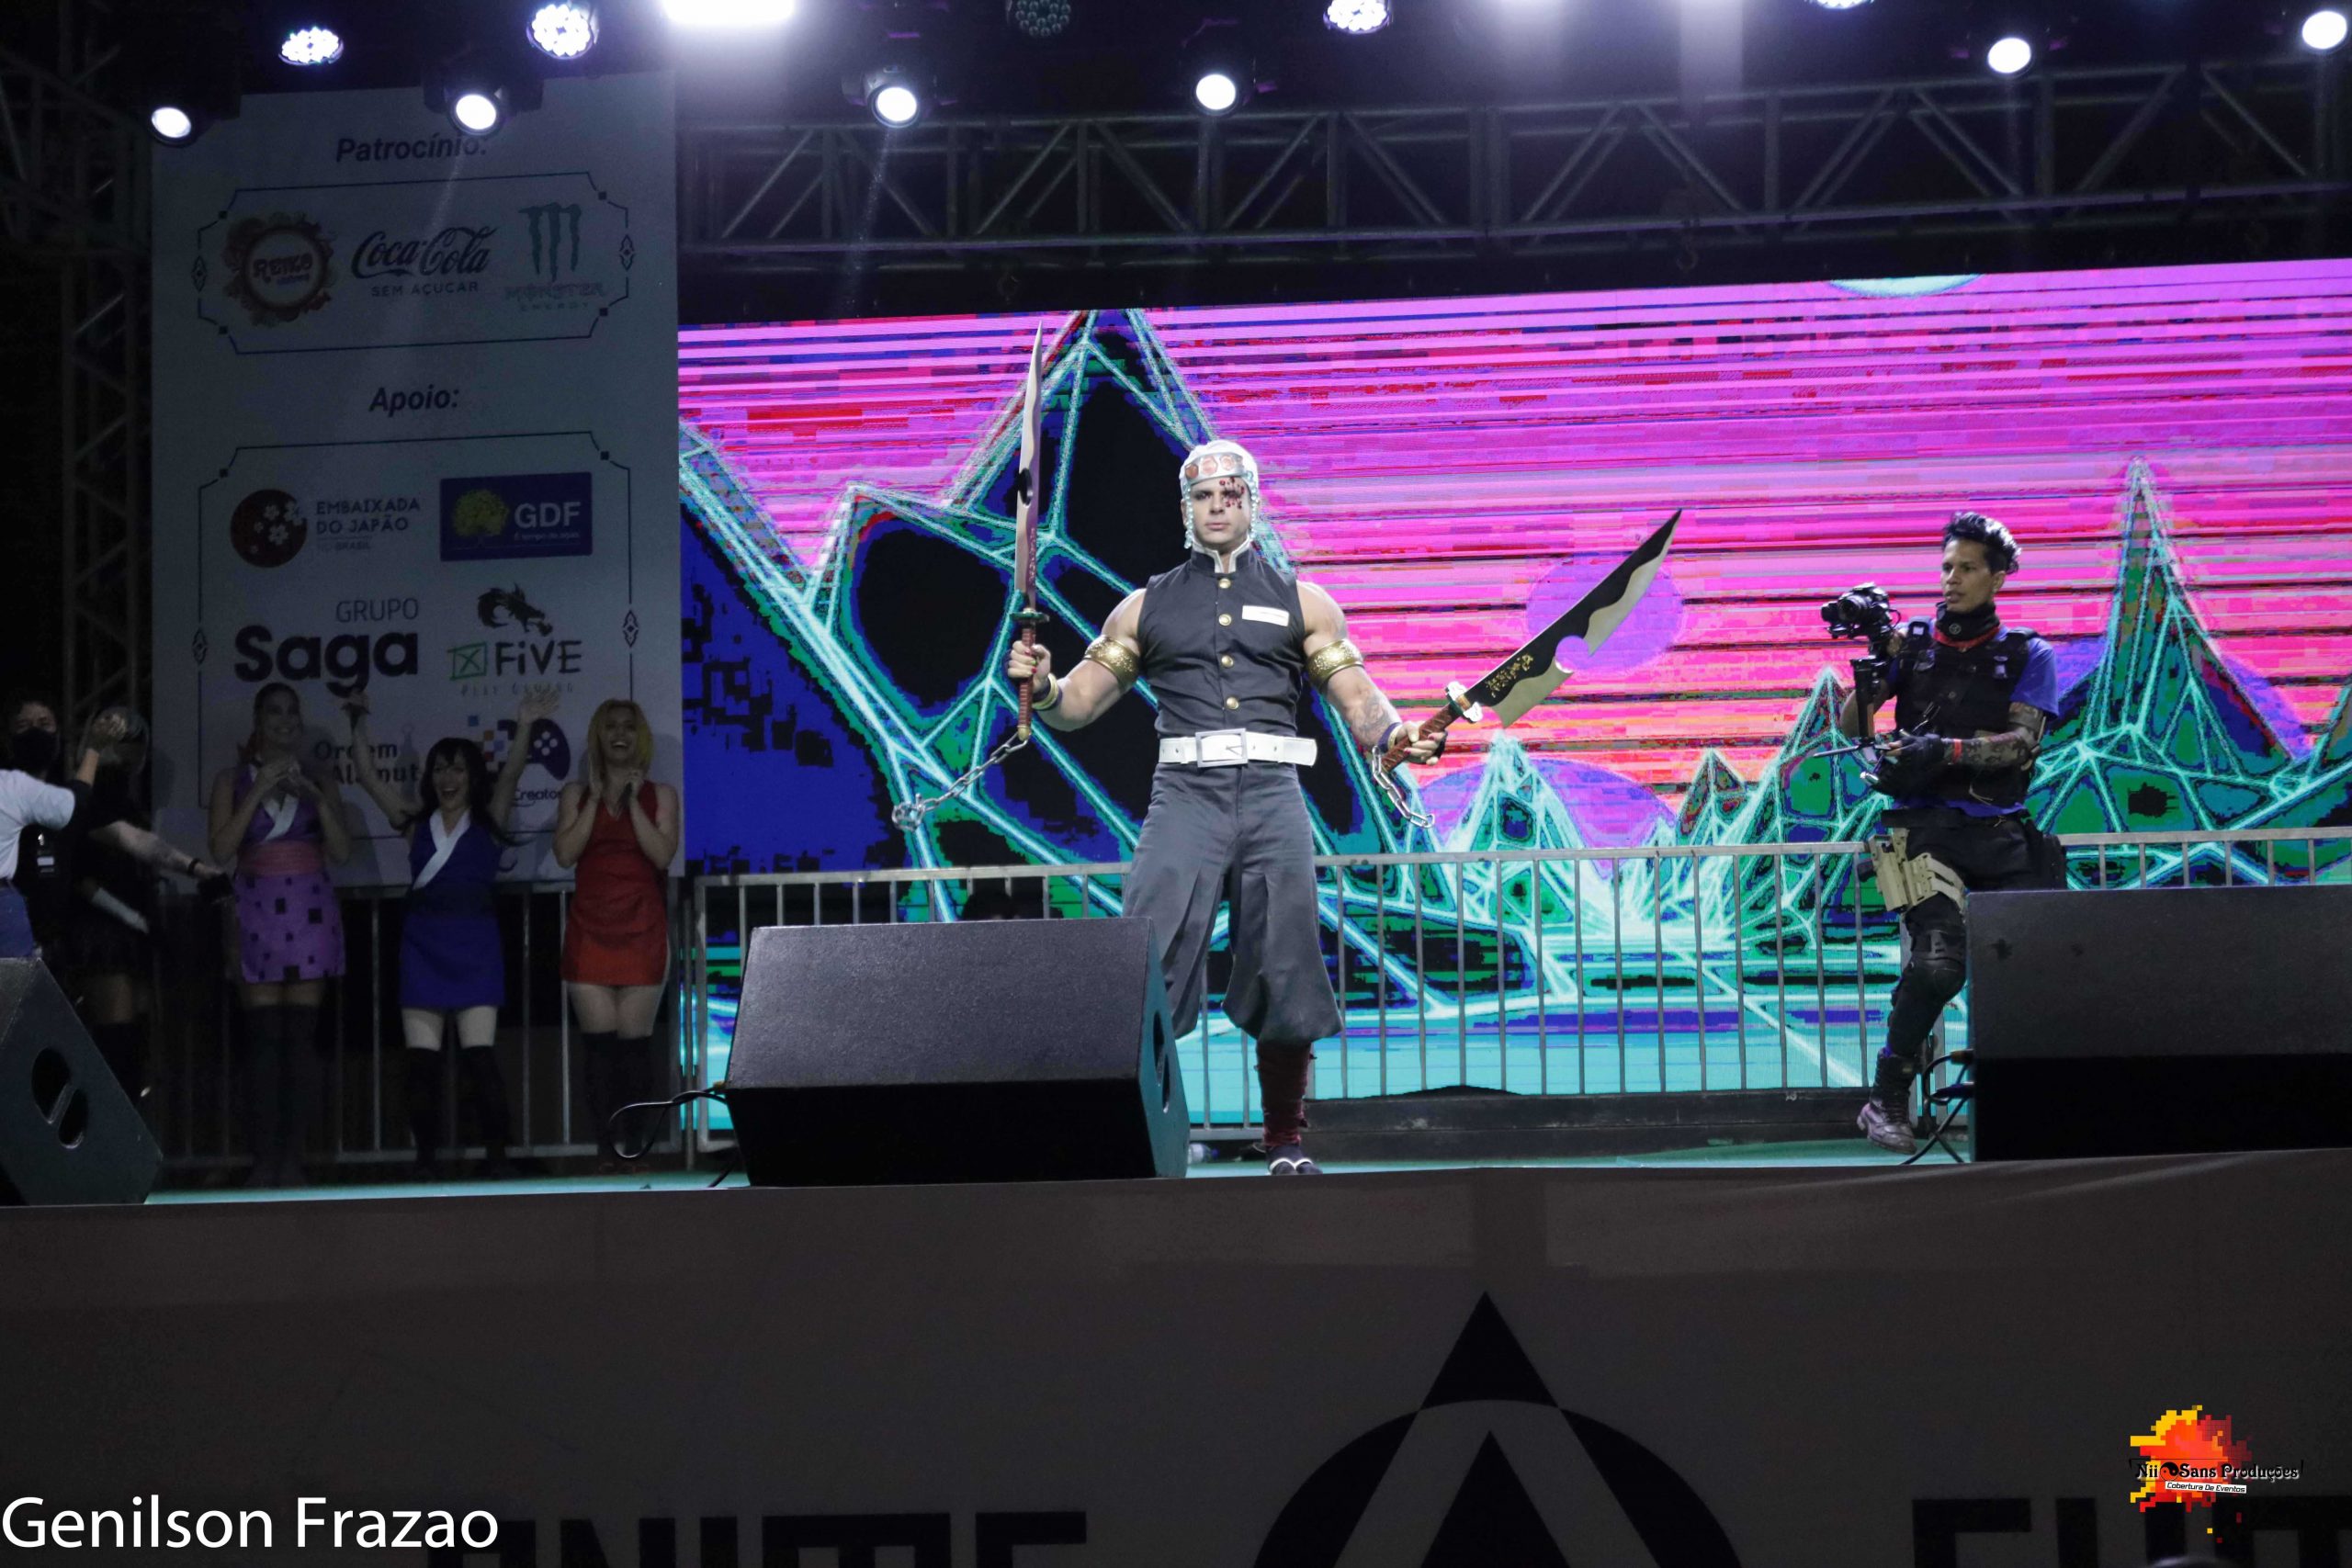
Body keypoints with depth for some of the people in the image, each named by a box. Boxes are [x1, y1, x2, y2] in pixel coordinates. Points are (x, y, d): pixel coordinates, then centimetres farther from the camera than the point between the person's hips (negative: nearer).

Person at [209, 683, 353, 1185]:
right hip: (257, 913, -1)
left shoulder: (319, 781, 11)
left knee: (301, 1036, -3)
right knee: (263, 1038, -6)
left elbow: (341, 852, 2)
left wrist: (316, 798, -10)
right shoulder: (233, 779, 7)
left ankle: (292, 1158, -2)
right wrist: (259, 793, -11)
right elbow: (220, 848, -5)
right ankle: (263, 1160, -6)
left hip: (309, 913, 1)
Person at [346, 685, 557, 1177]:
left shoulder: (489, 820, 7)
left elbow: (509, 775, -8)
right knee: (421, 1058, 0)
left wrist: (524, 728, -23)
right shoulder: (416, 820, 12)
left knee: (479, 1054, -8)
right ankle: (426, 1157, 5)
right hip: (423, 945, 2)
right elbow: (367, 775, 7)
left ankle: (496, 1153, -3)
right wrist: (358, 721, -4)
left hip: (474, 945, -2)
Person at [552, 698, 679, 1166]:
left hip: (641, 931, -1)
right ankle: (609, 1154, -3)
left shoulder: (660, 795, 8)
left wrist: (631, 801, -8)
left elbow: (662, 854, -7)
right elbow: (565, 853, -3)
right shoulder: (576, 794, 11)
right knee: (599, 1046, -5)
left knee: (635, 1044, -3)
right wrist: (597, 798, -5)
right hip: (590, 930, 1)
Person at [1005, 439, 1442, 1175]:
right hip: (1186, 794, 0)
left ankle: (1286, 1141, 13)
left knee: (1285, 976, -1)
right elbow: (1080, 703, 15)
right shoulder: (1146, 608, 17)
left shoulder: (1303, 603, 15)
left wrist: (1394, 733, -14)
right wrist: (1042, 687, -8)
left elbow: (1358, 701, 8)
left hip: (1272, 796, 0)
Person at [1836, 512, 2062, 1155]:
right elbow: (1849, 724, 7)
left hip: (1998, 832, 2)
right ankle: (1886, 1101, -9)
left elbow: (2024, 742, -6)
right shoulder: (1913, 641, 10)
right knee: (1940, 961, -20)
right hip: (1925, 828, -2)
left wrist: (1948, 750, -21)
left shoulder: (2027, 654, 9)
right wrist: (1875, 666, -11)